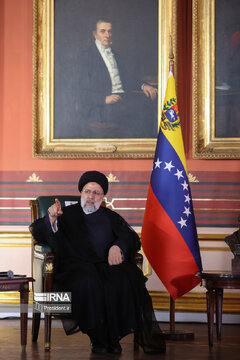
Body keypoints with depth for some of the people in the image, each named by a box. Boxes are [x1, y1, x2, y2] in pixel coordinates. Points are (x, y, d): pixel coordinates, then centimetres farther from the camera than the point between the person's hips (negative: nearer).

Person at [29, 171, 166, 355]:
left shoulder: (111, 218, 26)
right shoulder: (68, 214, 21)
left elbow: (133, 239, 12)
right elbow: (39, 232, 6)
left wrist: (117, 246, -12)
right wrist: (52, 219, -18)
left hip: (107, 264, 2)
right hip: (78, 267, -2)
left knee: (123, 279, -33)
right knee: (88, 281, -37)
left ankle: (114, 336, -23)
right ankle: (97, 338, -27)